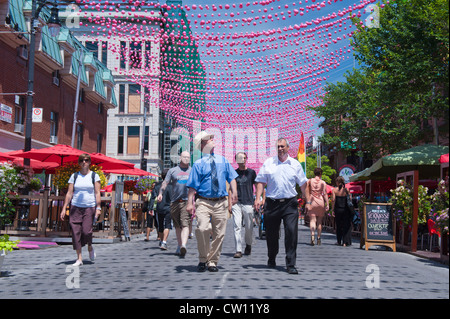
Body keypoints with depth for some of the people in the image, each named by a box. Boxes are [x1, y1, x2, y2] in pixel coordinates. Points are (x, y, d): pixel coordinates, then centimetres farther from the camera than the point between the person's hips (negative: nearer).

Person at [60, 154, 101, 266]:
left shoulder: (94, 176, 4)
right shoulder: (74, 176, 9)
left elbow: (97, 193, 0)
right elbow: (69, 193, 8)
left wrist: (98, 208, -9)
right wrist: (64, 208, 2)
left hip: (90, 207, -2)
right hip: (75, 207, 2)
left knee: (86, 231, -12)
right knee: (76, 232, -3)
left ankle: (90, 247, 20)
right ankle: (79, 258, 6)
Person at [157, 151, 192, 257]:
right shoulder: (172, 171, 11)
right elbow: (165, 183, 2)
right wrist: (160, 193, -14)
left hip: (187, 202, -1)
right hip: (174, 202, 2)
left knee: (185, 224, -17)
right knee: (177, 226, 9)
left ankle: (183, 246, -30)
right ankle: (179, 246, 20)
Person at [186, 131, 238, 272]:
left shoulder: (222, 160, 14)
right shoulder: (198, 164, 2)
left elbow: (231, 177, 13)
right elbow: (193, 185, -3)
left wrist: (234, 192, -3)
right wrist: (190, 202, -13)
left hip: (221, 202, 4)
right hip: (203, 202, -3)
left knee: (219, 234, 3)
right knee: (202, 229, -22)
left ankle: (212, 261, 18)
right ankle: (203, 259, -3)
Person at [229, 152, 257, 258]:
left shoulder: (251, 172, 6)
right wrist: (229, 204, 5)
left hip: (248, 203, -1)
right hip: (236, 203, 1)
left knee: (249, 227, 5)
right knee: (237, 227, -8)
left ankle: (248, 245, 29)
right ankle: (238, 250, -7)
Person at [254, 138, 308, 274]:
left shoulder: (295, 164, 8)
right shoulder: (268, 163, 7)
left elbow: (303, 184, 12)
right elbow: (260, 181, 7)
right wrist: (258, 198, -4)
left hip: (290, 203, -1)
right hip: (272, 203, 1)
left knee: (292, 232, -11)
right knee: (271, 234, 9)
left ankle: (291, 264, -4)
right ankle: (271, 260, 32)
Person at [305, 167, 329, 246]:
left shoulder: (309, 181, 5)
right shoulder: (323, 182, 2)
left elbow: (307, 192, 2)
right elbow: (325, 194, -3)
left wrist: (308, 202, 5)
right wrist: (327, 204, -2)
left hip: (312, 202, 0)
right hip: (321, 202, 0)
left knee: (312, 220, -5)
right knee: (319, 221, 10)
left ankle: (312, 235, -28)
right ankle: (318, 238, 14)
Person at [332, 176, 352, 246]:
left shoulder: (334, 190, -2)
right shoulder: (346, 190, -1)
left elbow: (333, 200, -8)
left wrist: (333, 210, -4)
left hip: (338, 209, 1)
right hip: (345, 209, -1)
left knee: (338, 225, 14)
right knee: (346, 226, 5)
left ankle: (339, 241, 22)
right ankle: (345, 242, -1)